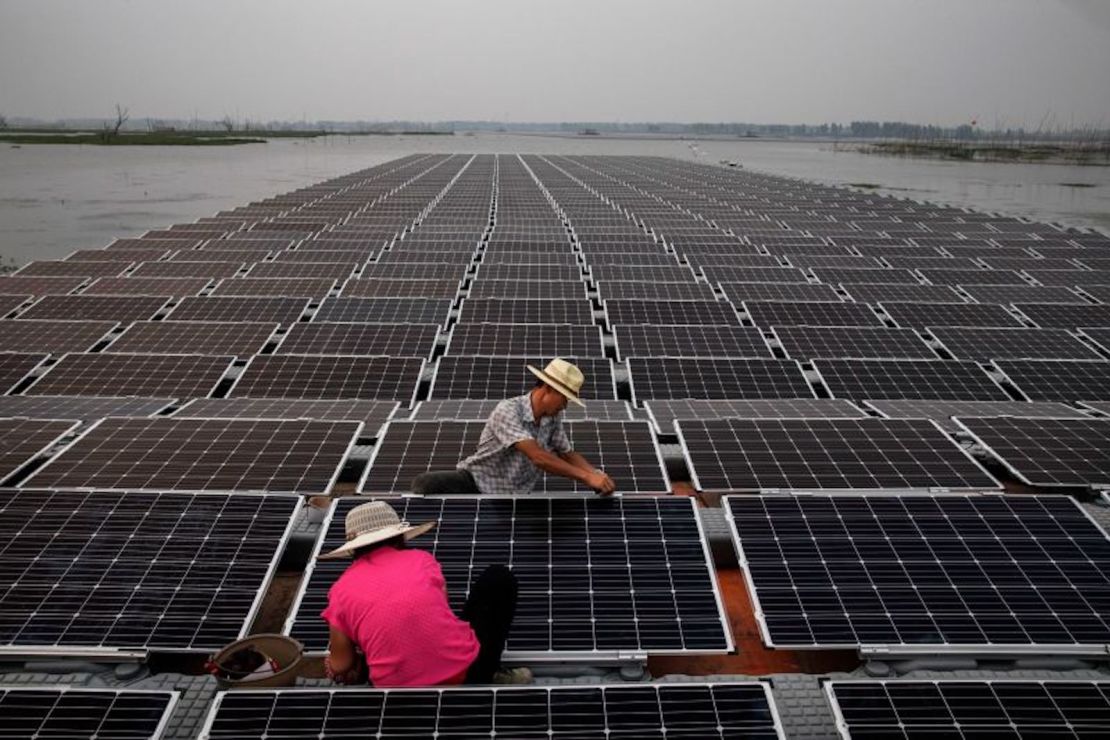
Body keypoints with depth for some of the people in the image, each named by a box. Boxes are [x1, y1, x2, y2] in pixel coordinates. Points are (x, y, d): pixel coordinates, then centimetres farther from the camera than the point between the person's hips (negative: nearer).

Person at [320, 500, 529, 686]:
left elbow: (341, 669, 6)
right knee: (499, 578, 23)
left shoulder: (341, 590, 2)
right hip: (467, 671, 1)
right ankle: (490, 676, 18)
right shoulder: (421, 558, 4)